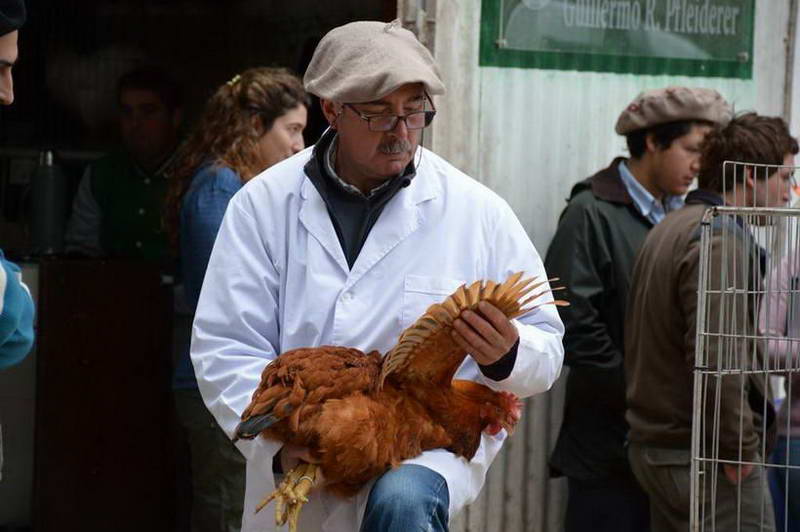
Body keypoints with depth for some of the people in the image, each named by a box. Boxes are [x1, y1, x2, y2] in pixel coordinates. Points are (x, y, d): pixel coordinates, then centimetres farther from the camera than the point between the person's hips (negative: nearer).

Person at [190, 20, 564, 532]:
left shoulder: (477, 211, 0)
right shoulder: (263, 205, 0)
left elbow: (544, 350, 3)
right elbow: (226, 347, -5)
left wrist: (505, 356, -21)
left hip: (431, 448, -2)